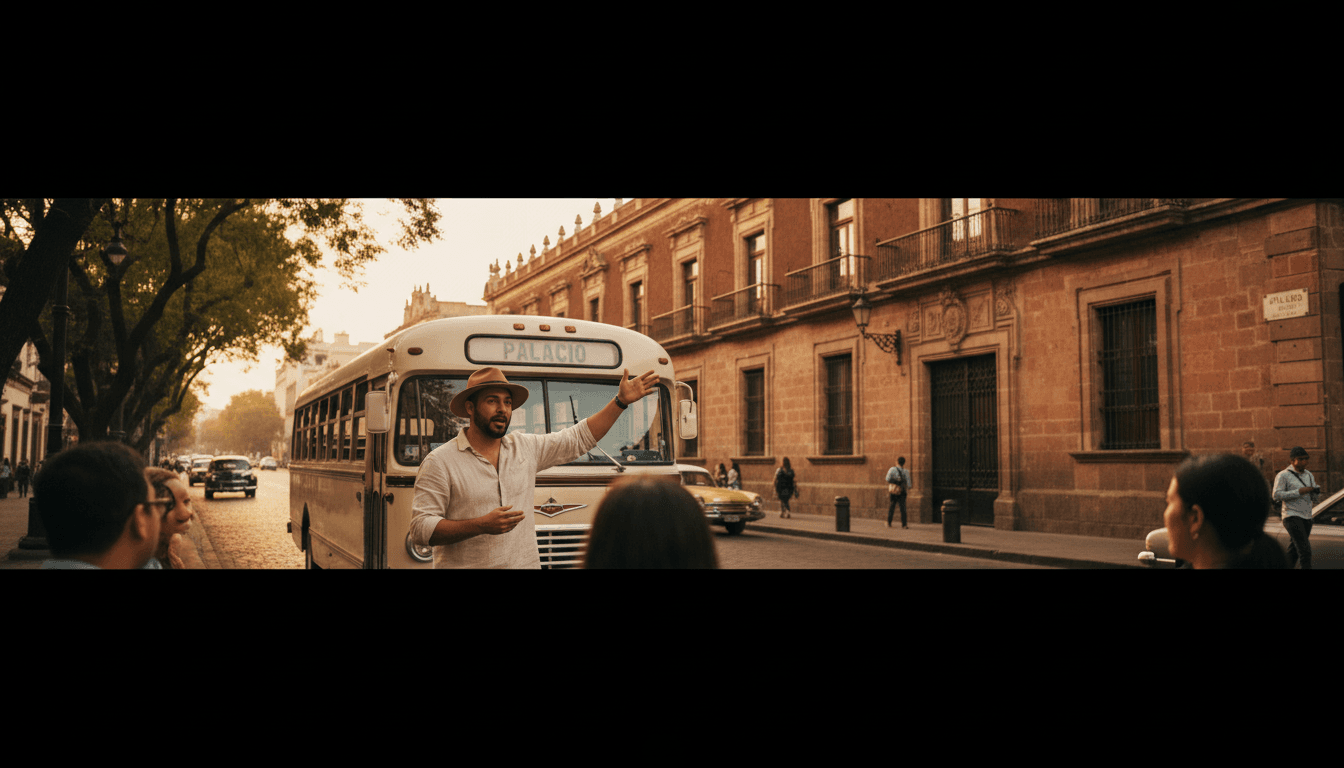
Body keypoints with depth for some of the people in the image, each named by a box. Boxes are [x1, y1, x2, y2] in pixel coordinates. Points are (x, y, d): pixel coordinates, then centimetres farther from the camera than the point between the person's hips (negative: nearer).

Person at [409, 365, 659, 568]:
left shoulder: (525, 447, 9)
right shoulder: (440, 462, -4)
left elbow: (579, 439, 17)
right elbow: (421, 528, -10)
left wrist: (621, 401, 12)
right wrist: (481, 525, -20)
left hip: (525, 562, 4)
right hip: (465, 565, -4)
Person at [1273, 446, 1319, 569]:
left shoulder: (1308, 475, 13)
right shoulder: (1283, 475, -7)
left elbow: (1315, 497, 13)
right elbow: (1276, 495, -15)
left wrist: (1317, 491, -10)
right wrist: (1299, 492, -20)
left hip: (1306, 517, 7)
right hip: (1292, 517, -7)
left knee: (1294, 552, 13)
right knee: (1305, 550, -16)